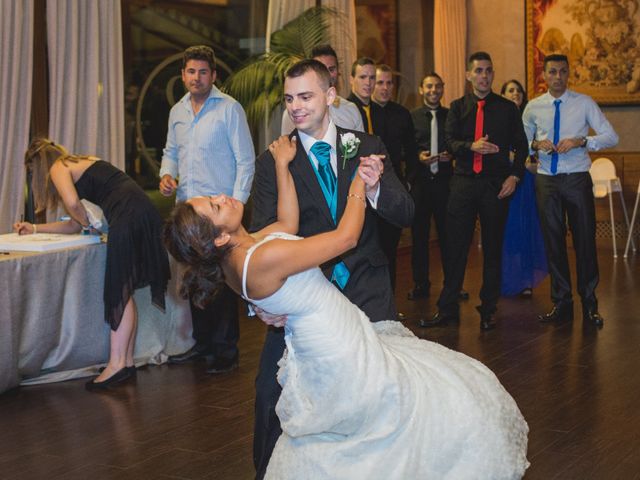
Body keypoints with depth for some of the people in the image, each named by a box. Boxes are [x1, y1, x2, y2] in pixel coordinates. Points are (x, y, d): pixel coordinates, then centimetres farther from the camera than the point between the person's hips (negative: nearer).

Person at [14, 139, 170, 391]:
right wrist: (35, 228, 35)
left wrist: (88, 223, 3)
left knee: (120, 292, -8)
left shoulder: (58, 168, 6)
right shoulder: (81, 163, 31)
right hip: (142, 212, 9)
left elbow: (73, 203, -16)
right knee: (124, 292, 11)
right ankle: (126, 361, 13)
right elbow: (75, 224, 32)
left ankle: (118, 364, -8)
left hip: (127, 216, -9)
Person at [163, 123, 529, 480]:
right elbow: (346, 237, -19)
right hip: (345, 358, -10)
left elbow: (287, 224, 8)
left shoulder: (235, 257, -3)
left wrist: (283, 165, 6)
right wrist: (359, 185, -4)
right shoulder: (264, 258, -29)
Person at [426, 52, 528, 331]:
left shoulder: (507, 108, 8)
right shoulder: (458, 107, 10)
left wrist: (515, 175, -4)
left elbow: (521, 145, 9)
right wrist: (472, 146, -21)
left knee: (493, 249, 5)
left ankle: (488, 310, 15)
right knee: (455, 245, 1)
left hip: (496, 184, 0)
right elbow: (449, 141, -2)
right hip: (464, 182, 0)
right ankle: (447, 308, 9)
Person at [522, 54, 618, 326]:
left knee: (585, 240, 0)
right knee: (553, 241, 7)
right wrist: (536, 144, -8)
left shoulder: (584, 103, 0)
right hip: (546, 180, 2)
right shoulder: (533, 108, 6)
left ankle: (590, 305, 11)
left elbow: (611, 137, -4)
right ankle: (561, 303, 18)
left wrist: (581, 141, -20)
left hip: (577, 180, -2)